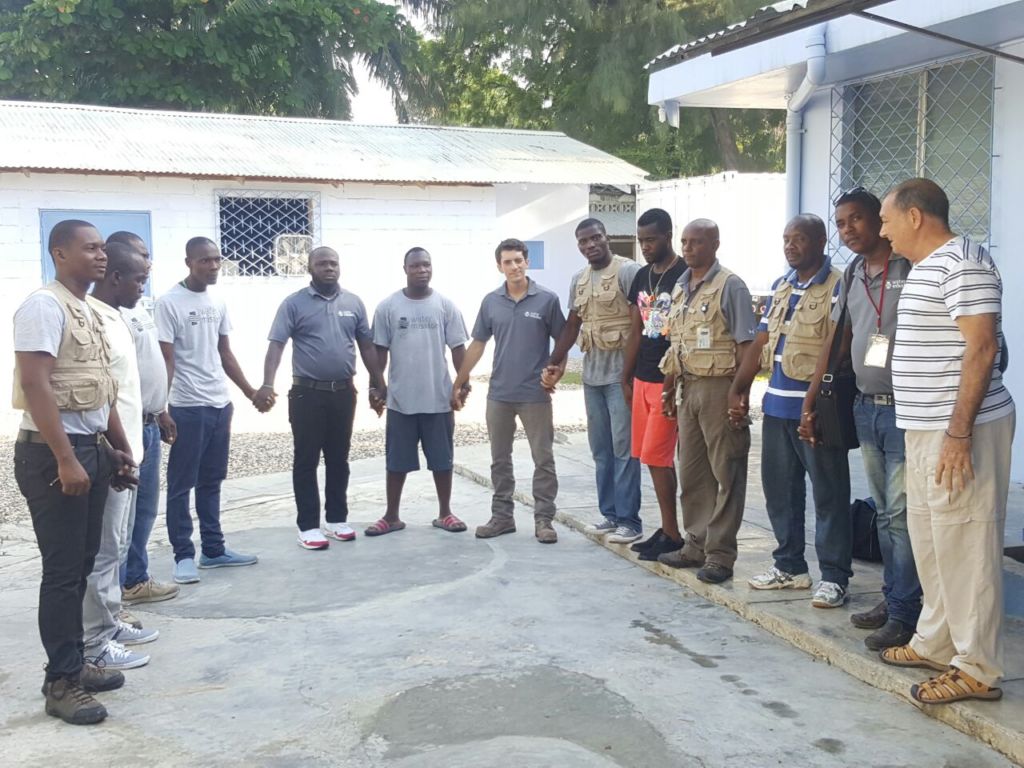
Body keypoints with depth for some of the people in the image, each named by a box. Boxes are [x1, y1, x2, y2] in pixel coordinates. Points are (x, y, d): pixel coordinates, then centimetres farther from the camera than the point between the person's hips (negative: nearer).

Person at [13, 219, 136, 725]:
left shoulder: (91, 310, 14)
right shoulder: (44, 306, -13)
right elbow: (35, 385, -21)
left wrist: (118, 448, 18)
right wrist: (65, 459, -24)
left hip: (92, 450, 9)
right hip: (52, 455, -9)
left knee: (82, 565, 14)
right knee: (62, 571, -3)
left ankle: (75, 663, 25)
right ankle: (61, 682, 7)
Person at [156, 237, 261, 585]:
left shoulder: (219, 303, 11)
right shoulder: (169, 303, -9)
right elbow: (166, 360, -12)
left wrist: (250, 391, 17)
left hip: (220, 405, 7)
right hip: (187, 408, -7)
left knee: (211, 482, 13)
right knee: (181, 484, 2)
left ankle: (214, 550, 21)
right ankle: (184, 555, 8)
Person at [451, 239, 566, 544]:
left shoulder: (547, 300, -5)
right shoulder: (490, 302, 4)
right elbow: (477, 345, 10)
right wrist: (458, 384, 10)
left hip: (536, 395, -3)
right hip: (499, 394, 3)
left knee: (543, 460, 1)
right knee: (499, 460, 11)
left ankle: (544, 519, 10)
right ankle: (502, 516, 21)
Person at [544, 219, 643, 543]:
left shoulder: (628, 271, -9)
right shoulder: (578, 280, 14)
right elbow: (572, 326, 21)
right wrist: (552, 363, 17)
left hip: (621, 373, -7)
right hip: (591, 374, 8)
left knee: (624, 448, -4)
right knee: (601, 449, 12)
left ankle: (629, 520, 2)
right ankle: (609, 513, 21)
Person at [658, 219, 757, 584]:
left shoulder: (730, 286, -9)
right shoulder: (680, 289, 14)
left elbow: (746, 345, -13)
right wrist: (669, 389, 17)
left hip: (720, 387, -8)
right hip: (689, 387, 8)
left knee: (726, 474, -1)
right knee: (691, 471, 13)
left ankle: (720, 554, 4)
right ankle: (697, 544, 24)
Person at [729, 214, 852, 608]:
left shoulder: (838, 287, -9)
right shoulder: (780, 286, 15)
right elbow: (761, 342, 18)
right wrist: (737, 389, 12)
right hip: (777, 404, 8)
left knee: (829, 494, 0)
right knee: (779, 487, 14)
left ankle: (834, 577, 8)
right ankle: (789, 566, 26)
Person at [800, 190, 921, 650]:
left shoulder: (911, 269, -10)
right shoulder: (853, 275, 13)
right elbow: (838, 340, 17)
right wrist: (810, 402, 14)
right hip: (866, 407, 7)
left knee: (901, 514, -5)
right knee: (884, 512, 15)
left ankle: (903, 613, 4)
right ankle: (892, 598, 25)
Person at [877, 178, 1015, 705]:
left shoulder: (963, 264, -14)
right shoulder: (925, 267, 17)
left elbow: (982, 347, -21)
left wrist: (958, 433, -24)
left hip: (959, 431, -10)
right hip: (925, 429, 10)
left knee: (963, 547, -4)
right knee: (930, 540, 16)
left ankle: (976, 669, 4)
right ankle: (935, 643, 29)